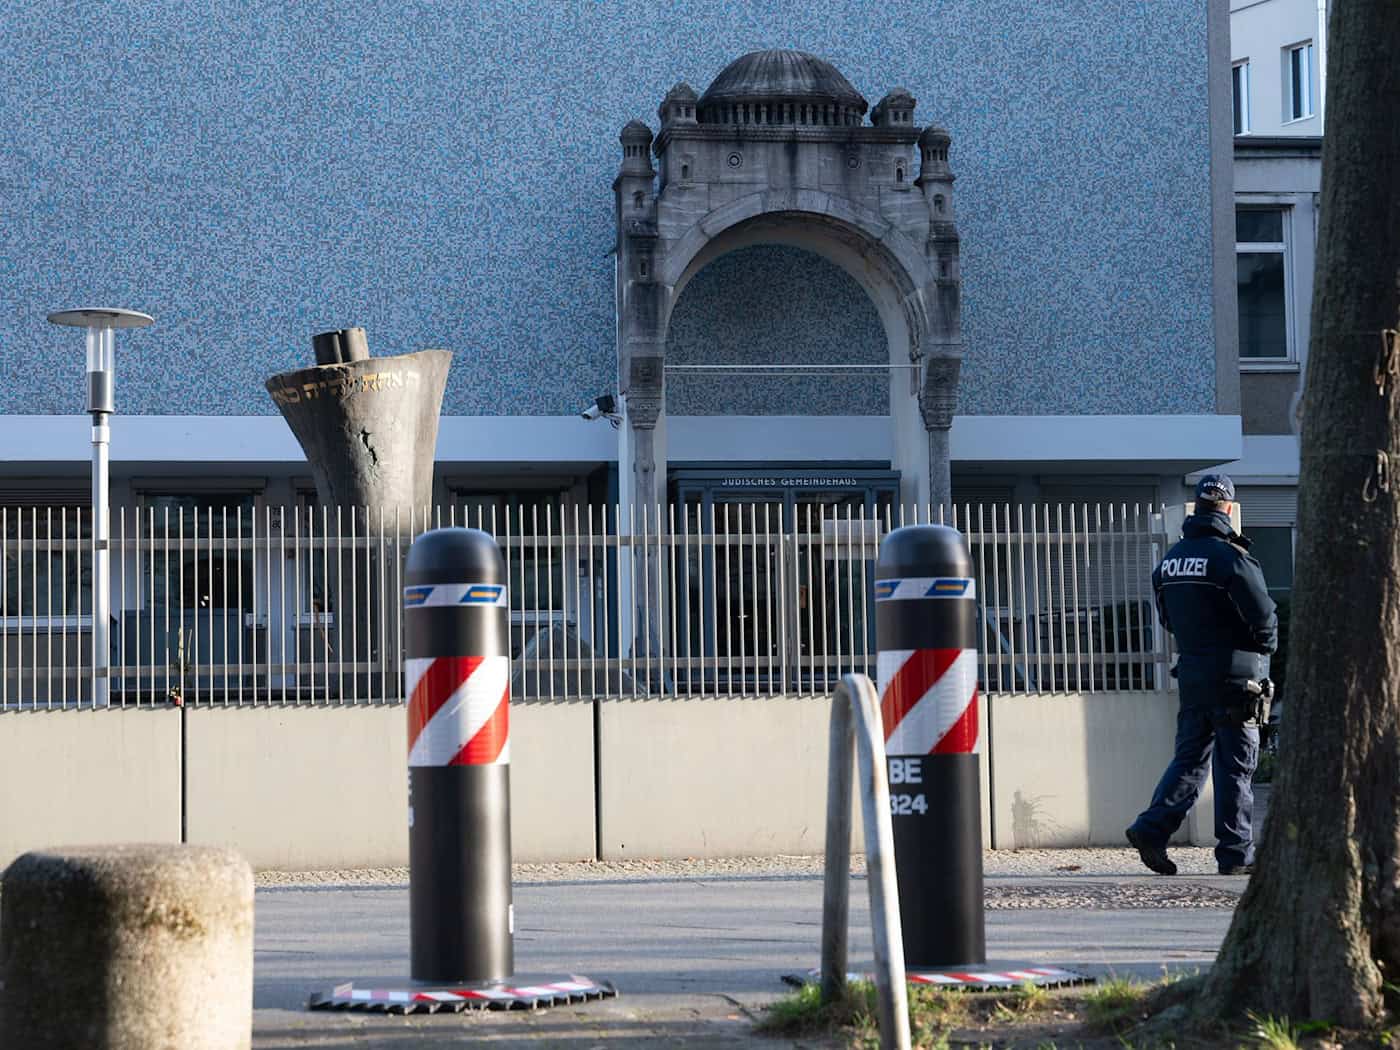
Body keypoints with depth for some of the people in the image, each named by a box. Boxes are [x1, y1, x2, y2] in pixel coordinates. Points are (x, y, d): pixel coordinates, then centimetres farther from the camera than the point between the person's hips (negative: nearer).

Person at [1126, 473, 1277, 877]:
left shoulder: (1170, 560, 9)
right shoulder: (1230, 557, -14)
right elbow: (1263, 615, -15)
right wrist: (1265, 647, 5)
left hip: (1191, 674, 6)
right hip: (1236, 676, -6)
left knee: (1189, 759, 12)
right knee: (1236, 768, 0)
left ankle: (1152, 828, -1)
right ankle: (1235, 854, 3)